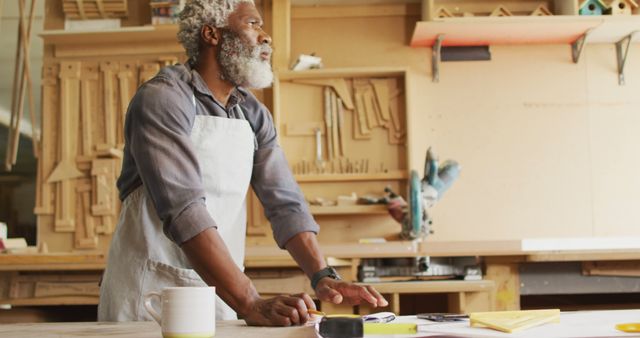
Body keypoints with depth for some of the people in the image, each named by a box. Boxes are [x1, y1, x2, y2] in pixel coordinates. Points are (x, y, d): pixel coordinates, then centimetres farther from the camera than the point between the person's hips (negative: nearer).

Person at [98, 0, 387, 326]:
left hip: (219, 296, 6)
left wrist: (322, 277, -13)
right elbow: (183, 209, -26)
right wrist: (250, 304, -33)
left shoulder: (254, 115, 6)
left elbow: (285, 202, 3)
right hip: (149, 292, -6)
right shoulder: (163, 98, -15)